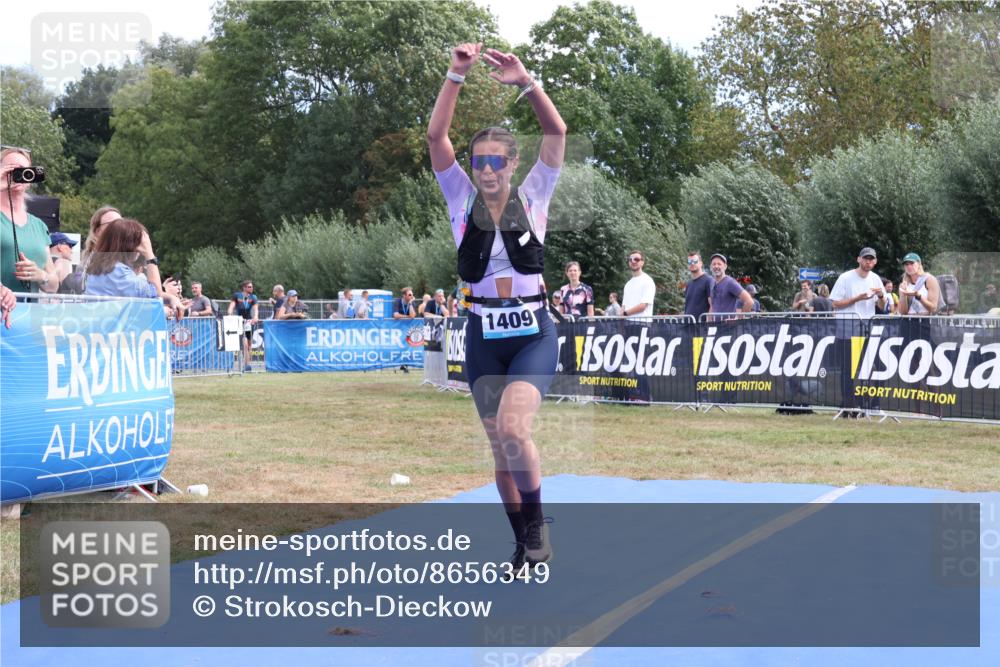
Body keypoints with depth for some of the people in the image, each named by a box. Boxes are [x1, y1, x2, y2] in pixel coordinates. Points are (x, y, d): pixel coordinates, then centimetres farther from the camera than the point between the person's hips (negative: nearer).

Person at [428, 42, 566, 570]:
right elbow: (435, 136, -10)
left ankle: (535, 520, -2)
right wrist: (456, 76, -19)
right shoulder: (462, 200, 2)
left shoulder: (532, 197, -1)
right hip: (483, 337, 3)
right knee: (500, 447, 6)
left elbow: (557, 132, -12)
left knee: (513, 429, -24)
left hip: (533, 334, -2)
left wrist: (525, 82, -24)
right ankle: (524, 542, 23)